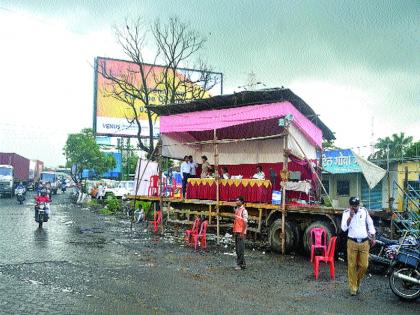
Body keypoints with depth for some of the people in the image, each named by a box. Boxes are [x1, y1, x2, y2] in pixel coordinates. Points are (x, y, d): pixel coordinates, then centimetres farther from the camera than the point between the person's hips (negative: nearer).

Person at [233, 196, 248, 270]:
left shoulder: (243, 210, -11)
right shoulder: (236, 209, 14)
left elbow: (245, 222, -15)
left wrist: (242, 233, -18)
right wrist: (234, 231, 15)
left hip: (241, 232, -9)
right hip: (236, 232, 9)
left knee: (240, 249, -6)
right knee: (237, 249, 12)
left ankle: (240, 264, -1)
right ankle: (242, 263, 20)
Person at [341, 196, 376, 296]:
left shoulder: (364, 211, 5)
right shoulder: (346, 213, -2)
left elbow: (370, 224, 14)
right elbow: (344, 228, -11)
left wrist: (373, 237, 12)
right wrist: (350, 217, -19)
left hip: (364, 242, 2)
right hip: (352, 242, -2)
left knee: (364, 265, 2)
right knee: (352, 266, -1)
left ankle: (357, 282, 26)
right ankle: (353, 287, 9)